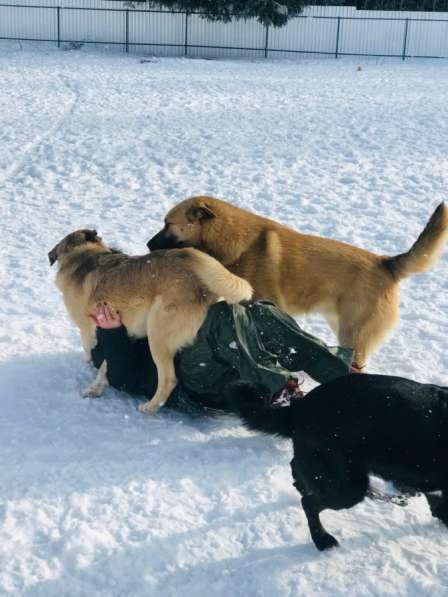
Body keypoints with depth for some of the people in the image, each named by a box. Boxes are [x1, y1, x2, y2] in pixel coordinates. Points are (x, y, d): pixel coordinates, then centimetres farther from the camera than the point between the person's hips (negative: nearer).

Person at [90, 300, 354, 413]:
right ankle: (282, 392, -40)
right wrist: (112, 332, -9)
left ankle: (341, 375, -29)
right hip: (191, 387, -6)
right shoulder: (106, 344, 24)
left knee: (260, 315, -19)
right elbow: (126, 379, 0)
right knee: (224, 316, -29)